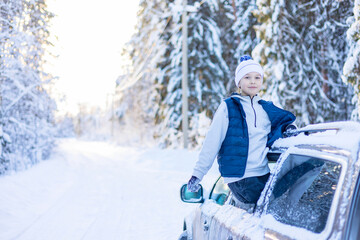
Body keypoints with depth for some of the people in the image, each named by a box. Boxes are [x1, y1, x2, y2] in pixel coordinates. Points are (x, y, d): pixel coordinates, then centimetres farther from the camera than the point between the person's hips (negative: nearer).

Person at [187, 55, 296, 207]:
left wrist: (288, 127, -6)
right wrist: (197, 174, -4)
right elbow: (211, 142, -2)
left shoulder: (266, 108, 16)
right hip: (239, 179, -6)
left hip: (263, 175, 6)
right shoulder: (228, 107, 0)